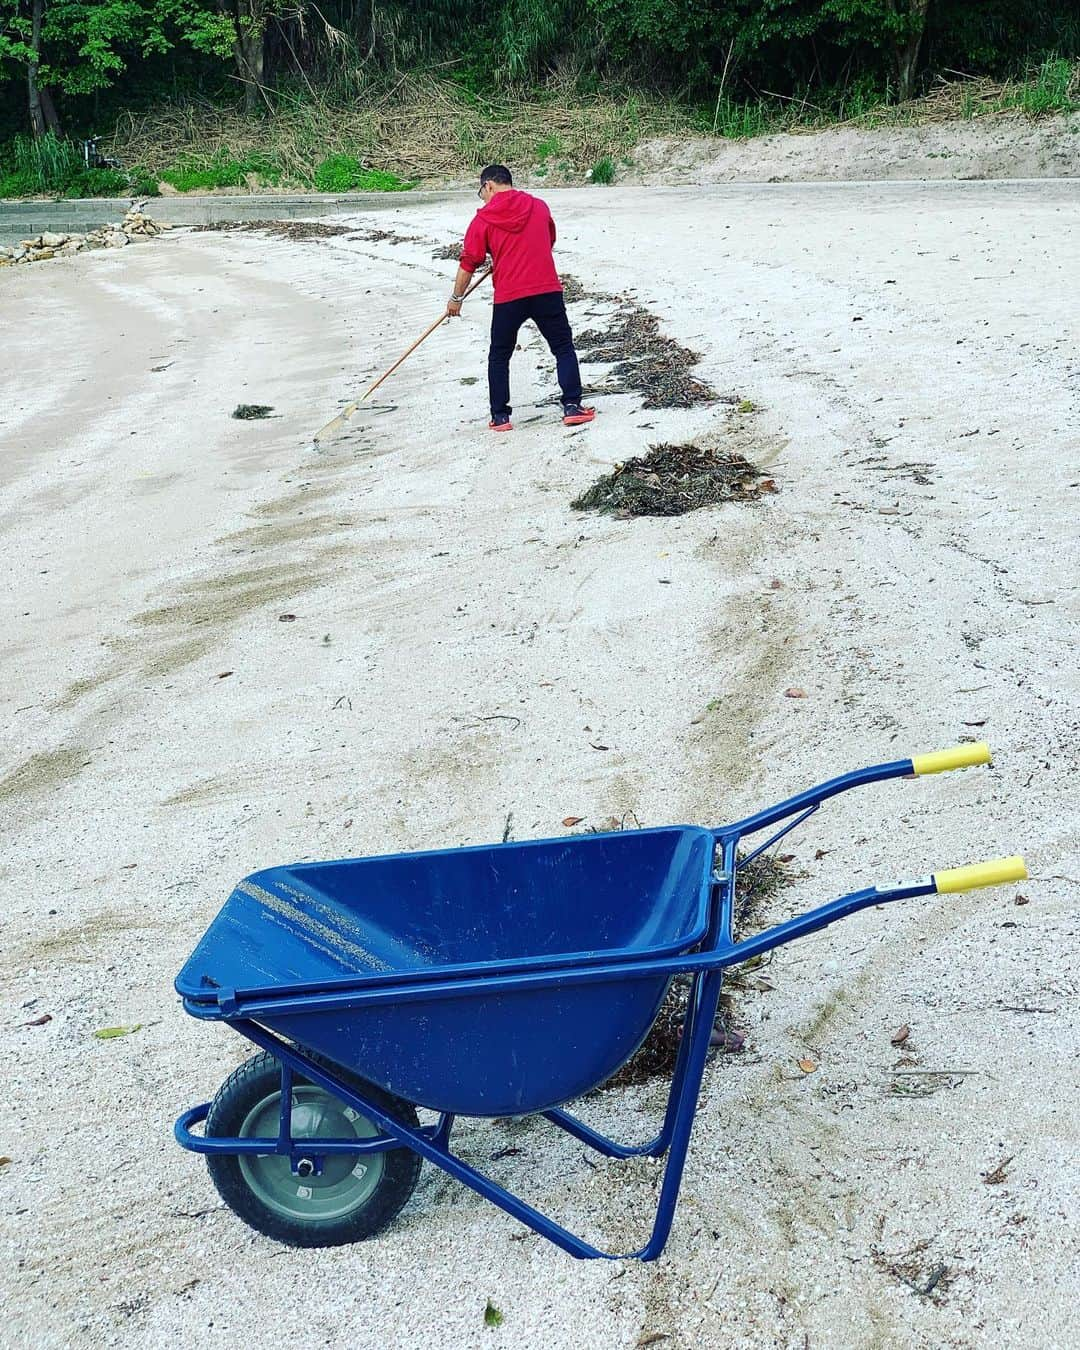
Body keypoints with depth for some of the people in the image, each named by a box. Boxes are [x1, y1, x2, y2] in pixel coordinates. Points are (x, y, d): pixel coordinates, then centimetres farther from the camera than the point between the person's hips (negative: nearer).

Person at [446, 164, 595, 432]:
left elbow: (469, 262, 2)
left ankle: (500, 416, 12)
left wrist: (456, 297, 13)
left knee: (499, 356, 13)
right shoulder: (539, 207, 10)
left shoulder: (484, 218, 0)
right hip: (547, 290, 2)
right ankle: (572, 407, 3)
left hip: (508, 297, -2)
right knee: (564, 348, 11)